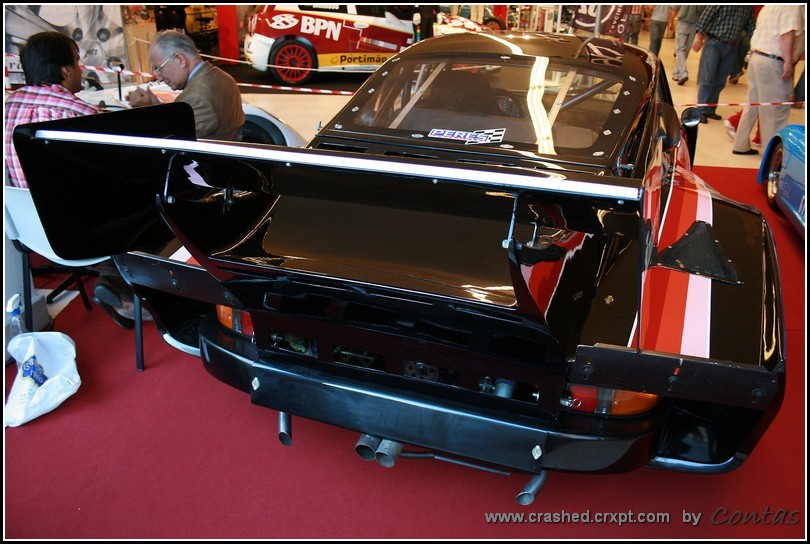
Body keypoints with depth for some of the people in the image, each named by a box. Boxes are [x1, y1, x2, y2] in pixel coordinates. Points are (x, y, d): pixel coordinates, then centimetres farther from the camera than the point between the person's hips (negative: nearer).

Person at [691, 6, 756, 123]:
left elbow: (750, 26, 13)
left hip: (732, 46, 5)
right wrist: (698, 37, -14)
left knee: (720, 82, 7)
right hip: (714, 43, -5)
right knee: (707, 78, -5)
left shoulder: (749, 7, 10)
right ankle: (701, 111, 0)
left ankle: (710, 110, 15)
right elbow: (706, 15, -8)